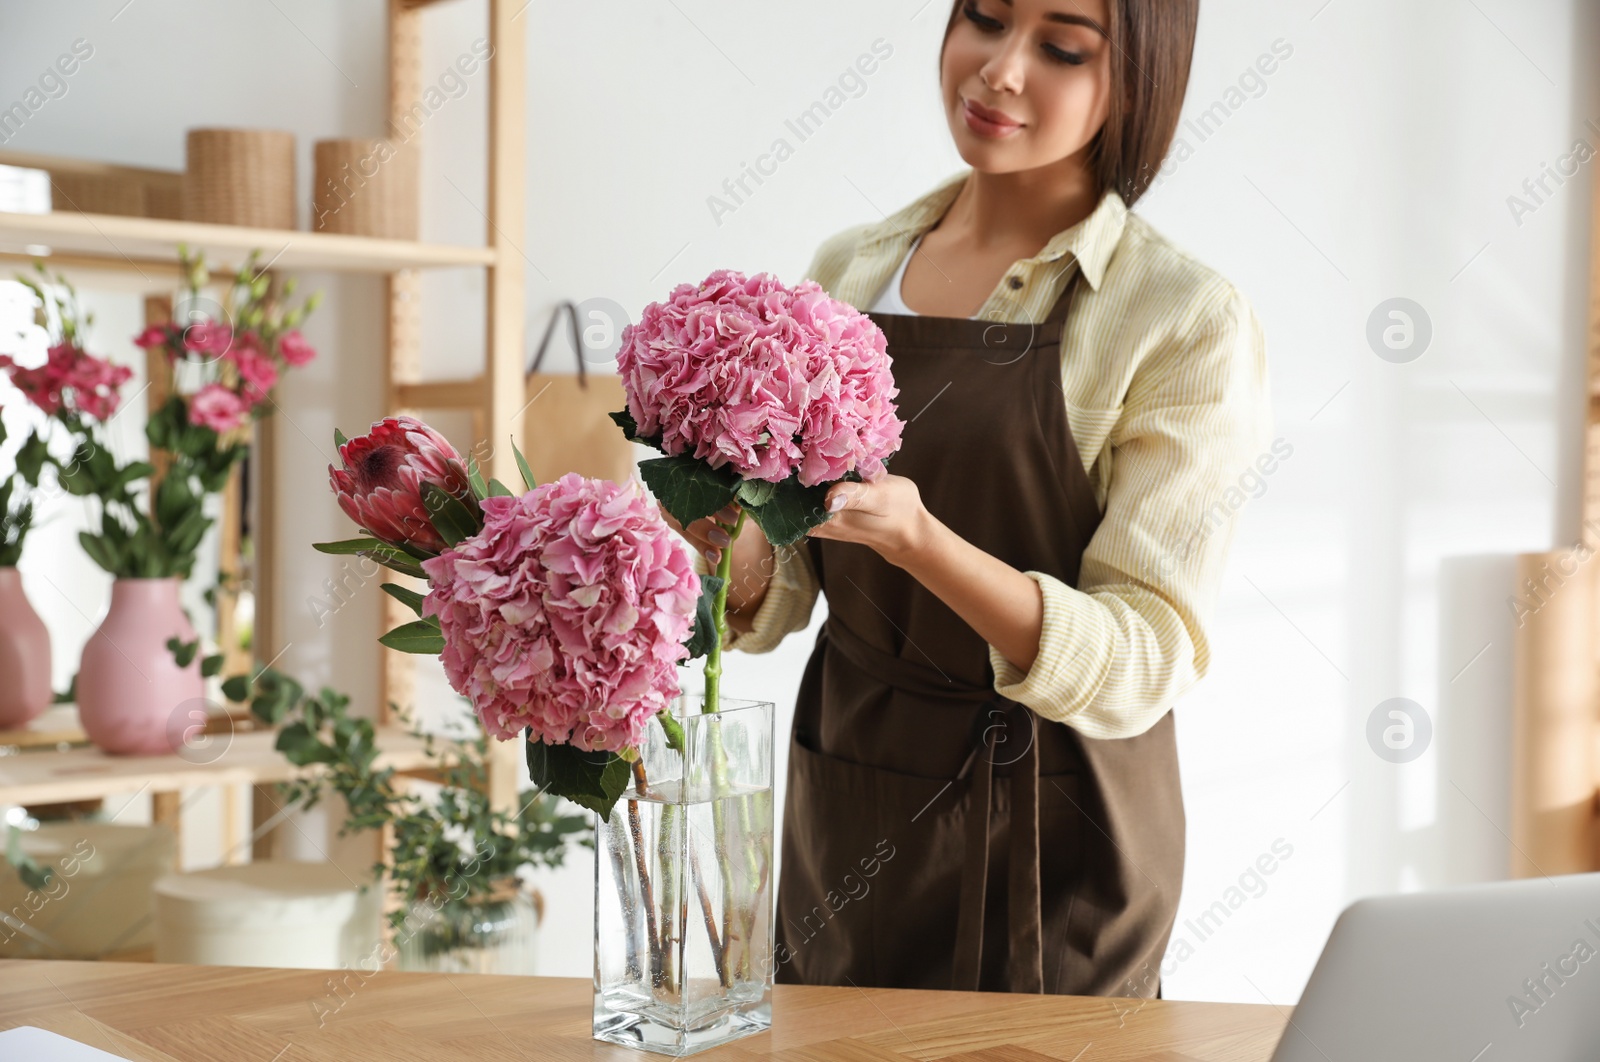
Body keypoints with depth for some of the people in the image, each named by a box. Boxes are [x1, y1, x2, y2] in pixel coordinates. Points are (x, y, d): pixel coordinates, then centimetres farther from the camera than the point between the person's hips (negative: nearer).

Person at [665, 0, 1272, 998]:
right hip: (843, 830, 4)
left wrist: (917, 539, -30)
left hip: (1045, 853, -4)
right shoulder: (851, 267, 3)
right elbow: (781, 598, 6)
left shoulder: (1187, 320, -11)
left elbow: (1141, 665, -17)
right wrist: (732, 548, -17)